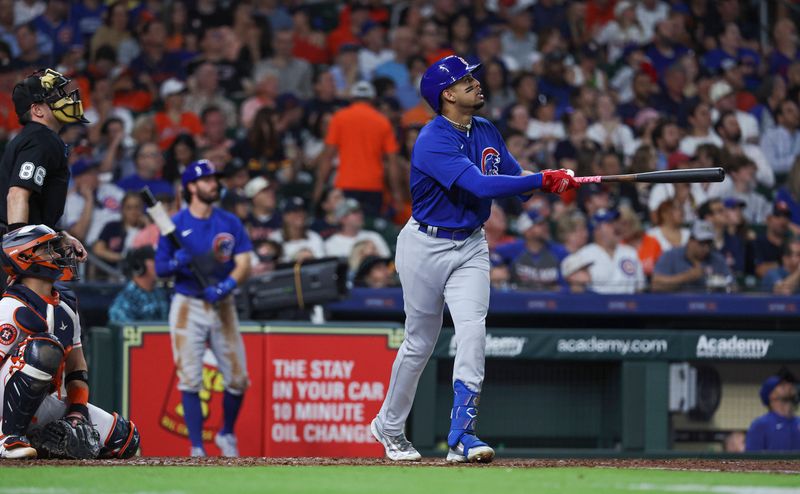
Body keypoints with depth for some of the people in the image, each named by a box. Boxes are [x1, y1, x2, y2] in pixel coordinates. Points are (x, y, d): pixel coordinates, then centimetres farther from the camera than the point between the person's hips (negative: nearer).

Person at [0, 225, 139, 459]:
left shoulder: (67, 308, 12)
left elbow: (76, 367, 16)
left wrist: (77, 411, 2)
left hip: (46, 404, 8)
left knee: (125, 439, -1)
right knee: (44, 349, -36)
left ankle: (39, 441, 6)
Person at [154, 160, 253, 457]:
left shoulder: (230, 223, 6)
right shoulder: (175, 225, 0)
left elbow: (244, 264, -1)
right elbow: (160, 268, 1)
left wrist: (226, 286, -19)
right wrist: (176, 263, -21)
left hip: (223, 307, 2)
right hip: (188, 307, -2)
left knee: (238, 379, 0)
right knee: (190, 380, -8)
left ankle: (226, 434, 25)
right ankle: (197, 448, -4)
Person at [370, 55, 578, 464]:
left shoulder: (487, 133, 4)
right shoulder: (434, 141, -22)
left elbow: (516, 180, 9)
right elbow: (479, 185, -32)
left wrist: (553, 182, -14)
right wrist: (544, 179, -30)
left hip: (471, 246, 5)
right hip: (426, 246, -5)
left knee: (472, 330, -13)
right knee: (420, 342, 5)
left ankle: (461, 437, -15)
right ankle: (389, 427, 26)